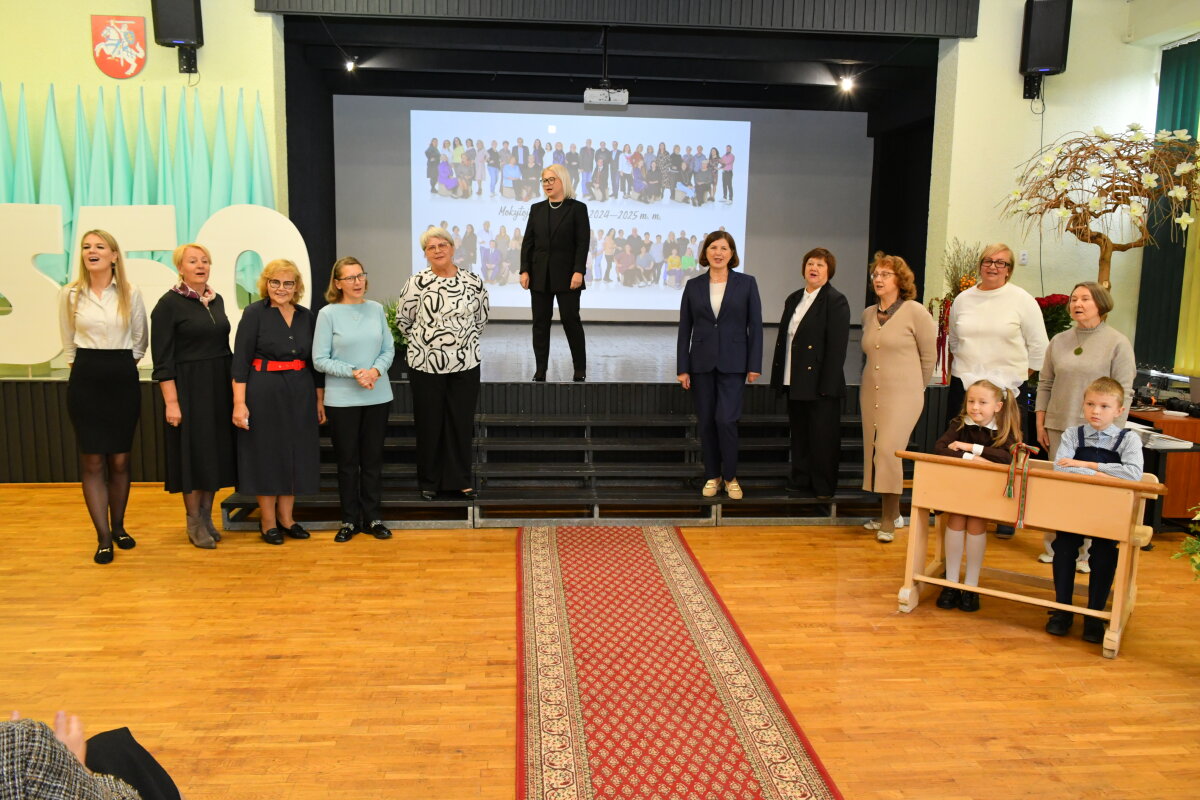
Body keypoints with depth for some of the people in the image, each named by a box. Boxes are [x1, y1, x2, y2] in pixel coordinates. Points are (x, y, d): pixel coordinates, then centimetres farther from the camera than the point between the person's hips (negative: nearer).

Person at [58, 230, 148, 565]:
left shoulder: (130, 294, 1)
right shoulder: (70, 294, 2)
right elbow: (68, 343, 13)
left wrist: (123, 364, 10)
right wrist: (82, 367, 12)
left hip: (123, 379, 0)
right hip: (85, 380, 0)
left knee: (120, 460, 7)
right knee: (92, 461, 0)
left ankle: (118, 527, 23)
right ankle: (103, 538, 6)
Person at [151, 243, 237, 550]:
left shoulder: (217, 300, 9)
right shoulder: (169, 303, -9)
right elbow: (163, 359, -12)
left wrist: (234, 385, 11)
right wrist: (171, 402, -17)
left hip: (220, 387, 6)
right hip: (189, 388, -6)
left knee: (216, 451, 10)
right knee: (194, 452, 0)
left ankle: (206, 517, 22)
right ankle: (194, 523, 13)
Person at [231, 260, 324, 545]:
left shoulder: (307, 317, 7)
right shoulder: (254, 313, -5)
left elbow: (315, 361, 11)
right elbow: (240, 360, -9)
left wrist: (320, 400, 9)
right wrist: (239, 403, -15)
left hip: (300, 394, 4)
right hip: (264, 393, -4)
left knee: (296, 454, 9)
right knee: (266, 454, 4)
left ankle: (286, 517, 23)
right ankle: (268, 522, 16)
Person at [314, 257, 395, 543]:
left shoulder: (376, 309, 3)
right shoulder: (328, 314, -5)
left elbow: (389, 349, 6)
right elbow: (320, 359, -6)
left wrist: (376, 370, -14)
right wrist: (353, 373, -17)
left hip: (377, 396, 2)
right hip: (342, 399, -2)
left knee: (373, 460, 10)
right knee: (347, 462, 8)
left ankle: (374, 518, 21)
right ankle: (350, 520, 20)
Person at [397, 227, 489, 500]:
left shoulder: (473, 282, 0)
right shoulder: (416, 283, -7)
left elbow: (481, 317, 13)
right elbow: (403, 320, 3)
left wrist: (465, 342, 9)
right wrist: (423, 342, 5)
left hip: (465, 364, 2)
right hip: (425, 365, -2)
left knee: (462, 423, 8)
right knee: (429, 424, 8)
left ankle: (459, 479, 21)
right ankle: (429, 482, 22)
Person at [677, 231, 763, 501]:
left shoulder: (747, 283, 0)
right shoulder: (694, 285, 4)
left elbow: (755, 326, -1)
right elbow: (685, 329, 4)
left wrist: (754, 365, -6)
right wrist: (682, 368, 0)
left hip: (733, 364, -2)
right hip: (701, 364, 2)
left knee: (726, 420, -10)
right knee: (706, 422, 7)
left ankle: (730, 476, 9)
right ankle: (712, 476, 21)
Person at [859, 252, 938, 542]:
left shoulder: (915, 312, -6)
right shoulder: (868, 314, 10)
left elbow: (929, 356, 0)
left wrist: (913, 387, 8)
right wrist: (873, 382, 16)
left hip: (902, 396, -6)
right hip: (871, 395, 6)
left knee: (889, 451, -13)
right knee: (874, 453, 6)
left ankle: (889, 520, -3)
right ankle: (891, 514, 19)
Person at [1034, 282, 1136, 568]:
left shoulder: (1118, 343, -2)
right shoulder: (1059, 341, 9)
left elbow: (1123, 392, -4)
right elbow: (1045, 384, 12)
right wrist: (1040, 424, 8)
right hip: (1059, 426, 4)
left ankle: (1086, 551, 9)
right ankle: (1053, 544, 17)